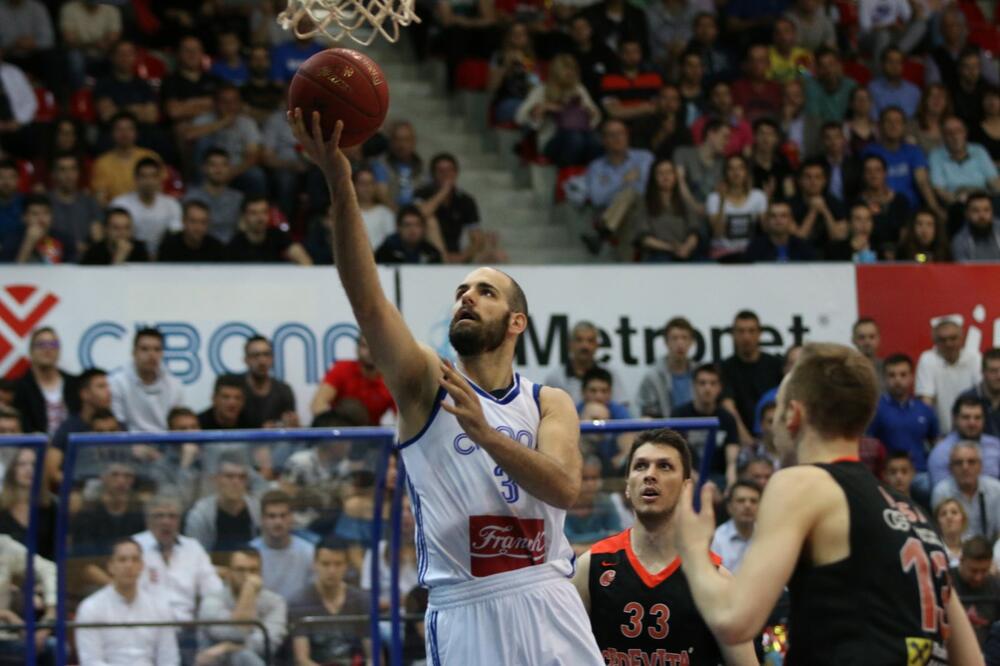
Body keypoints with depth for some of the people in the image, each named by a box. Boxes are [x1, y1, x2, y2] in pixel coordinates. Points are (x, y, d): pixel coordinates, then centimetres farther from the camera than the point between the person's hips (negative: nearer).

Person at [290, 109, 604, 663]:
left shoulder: (549, 404, 10)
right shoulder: (426, 385, 6)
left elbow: (565, 487, -10)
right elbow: (367, 299, -10)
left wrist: (481, 430, -23)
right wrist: (339, 182, -22)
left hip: (548, 603, 2)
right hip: (465, 611, -2)